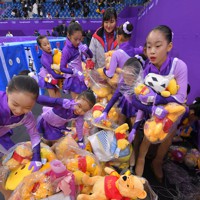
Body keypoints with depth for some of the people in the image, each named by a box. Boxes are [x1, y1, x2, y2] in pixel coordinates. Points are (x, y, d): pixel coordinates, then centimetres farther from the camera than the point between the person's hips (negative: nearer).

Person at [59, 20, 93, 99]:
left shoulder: (79, 45, -1)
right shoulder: (66, 50, -18)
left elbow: (90, 56, 7)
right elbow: (62, 68, -19)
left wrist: (86, 49, -14)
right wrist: (75, 72, -32)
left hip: (80, 77, 7)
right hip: (72, 79, -6)